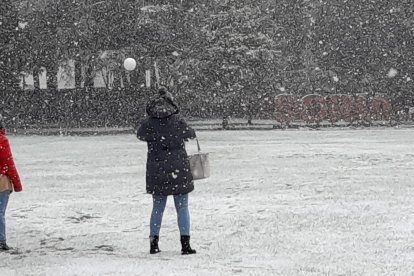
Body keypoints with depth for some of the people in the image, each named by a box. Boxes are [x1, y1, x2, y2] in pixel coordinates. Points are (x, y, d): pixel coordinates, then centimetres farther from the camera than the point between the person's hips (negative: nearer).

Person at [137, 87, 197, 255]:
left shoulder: (149, 123, -6)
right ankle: (185, 244, 1)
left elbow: (140, 135, 8)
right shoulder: (177, 121, -10)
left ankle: (154, 243, 15)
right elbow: (190, 135, 2)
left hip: (156, 171, 2)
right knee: (182, 208, 5)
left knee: (157, 208, 14)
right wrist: (191, 132, 24)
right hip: (178, 169, -2)